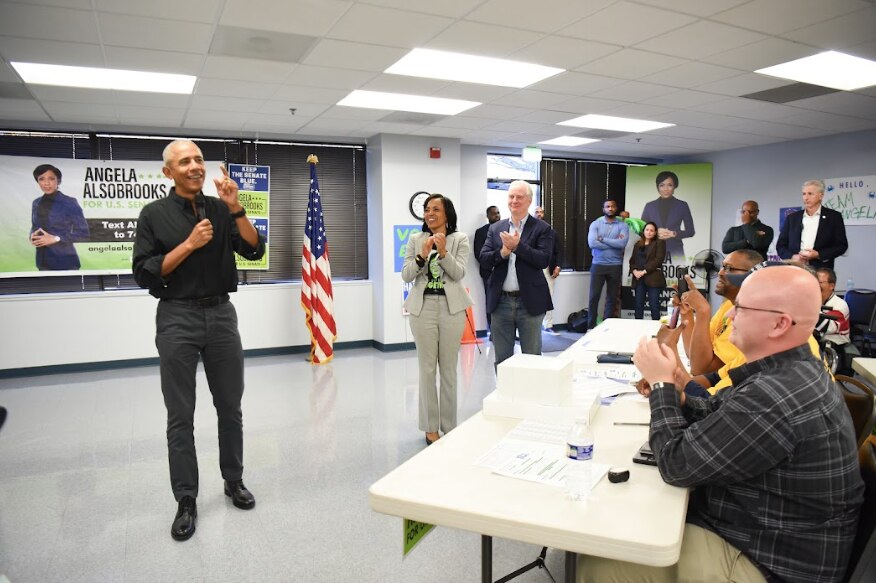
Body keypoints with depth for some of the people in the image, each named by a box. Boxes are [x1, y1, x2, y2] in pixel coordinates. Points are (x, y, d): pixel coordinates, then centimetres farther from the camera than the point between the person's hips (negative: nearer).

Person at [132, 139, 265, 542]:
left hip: (221, 314, 3)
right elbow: (144, 273, -6)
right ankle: (186, 500, 16)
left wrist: (236, 209, -13)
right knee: (180, 415, 4)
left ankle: (234, 481, 28)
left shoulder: (220, 209, 6)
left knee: (230, 407, 11)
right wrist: (190, 244, -15)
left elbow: (254, 251, -3)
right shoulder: (154, 214, -1)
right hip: (177, 318, -2)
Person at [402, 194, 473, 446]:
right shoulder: (415, 240, 6)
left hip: (451, 307, -1)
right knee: (427, 368, 3)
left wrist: (443, 253, -23)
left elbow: (459, 273, -8)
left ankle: (449, 427, 18)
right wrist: (422, 256, -17)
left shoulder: (460, 239, 2)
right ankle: (430, 427, 13)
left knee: (449, 368, 7)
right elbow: (406, 275, -1)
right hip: (423, 307, 1)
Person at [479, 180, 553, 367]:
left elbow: (543, 260, -13)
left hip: (530, 302, -3)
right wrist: (503, 252, -15)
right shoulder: (495, 228, 9)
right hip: (501, 301, 3)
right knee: (501, 358, 13)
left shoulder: (542, 228, -2)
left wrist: (517, 246, -19)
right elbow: (483, 259, 2)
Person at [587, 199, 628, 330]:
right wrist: (614, 244, -11)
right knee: (594, 296, 0)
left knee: (612, 297, 8)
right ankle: (591, 326, 9)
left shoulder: (623, 225, 2)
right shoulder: (595, 224, 0)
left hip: (615, 266, 1)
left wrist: (602, 239, -12)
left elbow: (622, 243, -15)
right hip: (598, 265, -1)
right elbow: (592, 243, -15)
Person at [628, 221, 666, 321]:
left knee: (654, 305, -5)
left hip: (653, 278, -4)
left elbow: (658, 260, -8)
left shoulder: (659, 243, 4)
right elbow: (632, 260, 15)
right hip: (639, 279, 4)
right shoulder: (638, 244, 19)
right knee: (639, 305, 4)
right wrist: (634, 271, -6)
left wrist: (644, 271, -13)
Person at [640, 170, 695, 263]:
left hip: (675, 252, -1)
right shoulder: (649, 206, 7)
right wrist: (656, 232, -11)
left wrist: (674, 234, -11)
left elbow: (690, 231, 6)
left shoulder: (682, 205, 5)